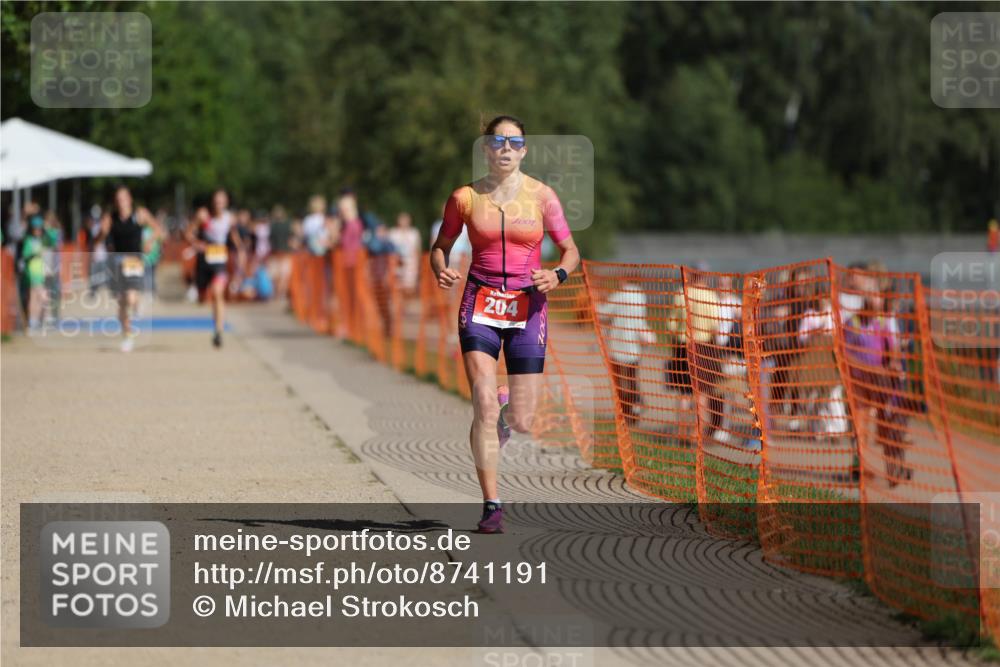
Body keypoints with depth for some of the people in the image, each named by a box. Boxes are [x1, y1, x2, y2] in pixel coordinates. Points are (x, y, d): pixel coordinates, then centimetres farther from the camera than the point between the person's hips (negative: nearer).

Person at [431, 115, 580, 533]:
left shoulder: (542, 196, 0)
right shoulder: (465, 197, 1)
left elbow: (571, 251, 4)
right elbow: (441, 246, 11)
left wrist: (557, 275, -18)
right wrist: (441, 271, -11)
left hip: (527, 309, 1)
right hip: (480, 306, -1)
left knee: (522, 422, 0)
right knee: (483, 405, -16)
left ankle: (506, 413, 39)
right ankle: (491, 506, -9)